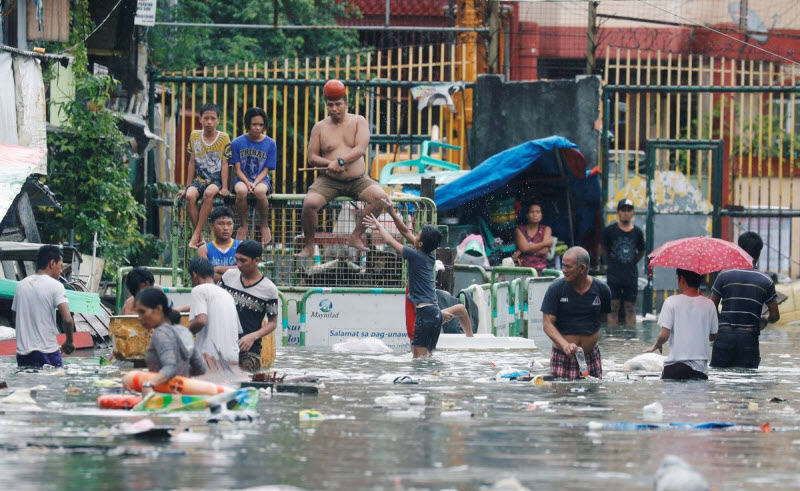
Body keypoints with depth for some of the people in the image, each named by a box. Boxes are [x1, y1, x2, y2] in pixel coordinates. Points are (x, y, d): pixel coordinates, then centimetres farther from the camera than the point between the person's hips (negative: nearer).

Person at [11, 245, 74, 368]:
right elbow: (67, 319, -17)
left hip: (22, 353, 5)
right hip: (47, 352, -5)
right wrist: (69, 342, -1)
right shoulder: (55, 286, -8)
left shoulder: (21, 285, 10)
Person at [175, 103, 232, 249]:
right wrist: (188, 187, 8)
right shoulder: (194, 136, 5)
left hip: (216, 180, -3)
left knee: (209, 193, -36)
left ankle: (196, 236, -34)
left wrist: (224, 188, -12)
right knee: (190, 196, -30)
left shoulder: (224, 138, -2)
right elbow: (192, 162, 10)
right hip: (199, 179, 3)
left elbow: (224, 164, -2)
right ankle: (201, 239, -26)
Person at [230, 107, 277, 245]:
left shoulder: (270, 144, 3)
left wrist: (255, 183, -17)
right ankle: (243, 225, -13)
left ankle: (264, 225, -12)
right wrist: (247, 183, -19)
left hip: (261, 180, 0)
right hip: (242, 180, 0)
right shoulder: (237, 143, 2)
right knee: (241, 191, -37)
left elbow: (265, 170, 1)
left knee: (260, 191, -38)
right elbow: (238, 169, 0)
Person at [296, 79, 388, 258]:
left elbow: (360, 149, -9)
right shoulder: (320, 127, 6)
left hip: (358, 180, 1)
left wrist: (340, 161, -23)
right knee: (309, 203, -28)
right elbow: (312, 158, 3)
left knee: (380, 197, -26)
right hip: (329, 181, -1)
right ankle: (308, 246, -10)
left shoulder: (358, 122, 5)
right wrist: (330, 163, -16)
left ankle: (355, 236, -12)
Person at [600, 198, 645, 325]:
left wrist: (632, 262, 9)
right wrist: (612, 261, 8)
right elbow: (602, 249, 9)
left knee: (630, 308, 4)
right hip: (613, 275, -2)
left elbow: (641, 253, 17)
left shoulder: (637, 232, 5)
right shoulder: (610, 230, -2)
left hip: (631, 275, 2)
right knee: (613, 307, -1)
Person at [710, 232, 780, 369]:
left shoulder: (724, 276, 0)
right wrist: (765, 321, 28)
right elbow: (775, 316, 5)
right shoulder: (766, 281, 2)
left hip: (724, 335, 0)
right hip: (749, 337, 0)